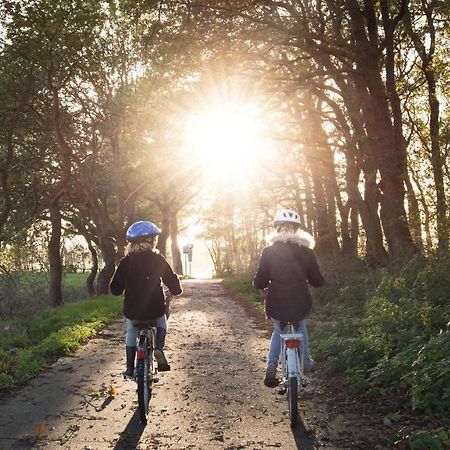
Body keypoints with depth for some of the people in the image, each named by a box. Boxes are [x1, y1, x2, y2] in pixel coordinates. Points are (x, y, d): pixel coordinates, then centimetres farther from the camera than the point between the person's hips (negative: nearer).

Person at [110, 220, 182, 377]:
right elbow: (171, 280, -7)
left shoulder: (125, 262, -2)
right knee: (162, 324, 32)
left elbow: (115, 289, 2)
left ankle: (129, 368, 26)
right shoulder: (158, 260, -8)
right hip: (155, 311, -1)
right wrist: (177, 290, 16)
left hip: (132, 312, 1)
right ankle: (159, 349, 6)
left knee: (131, 333, 31)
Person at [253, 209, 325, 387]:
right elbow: (318, 281, 3)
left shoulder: (269, 252, -6)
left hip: (276, 307, -1)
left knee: (278, 330, 29)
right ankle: (306, 362, 38)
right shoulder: (306, 252, -3)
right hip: (301, 306, 1)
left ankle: (271, 366, 14)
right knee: (300, 325, 35)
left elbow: (259, 283, -6)